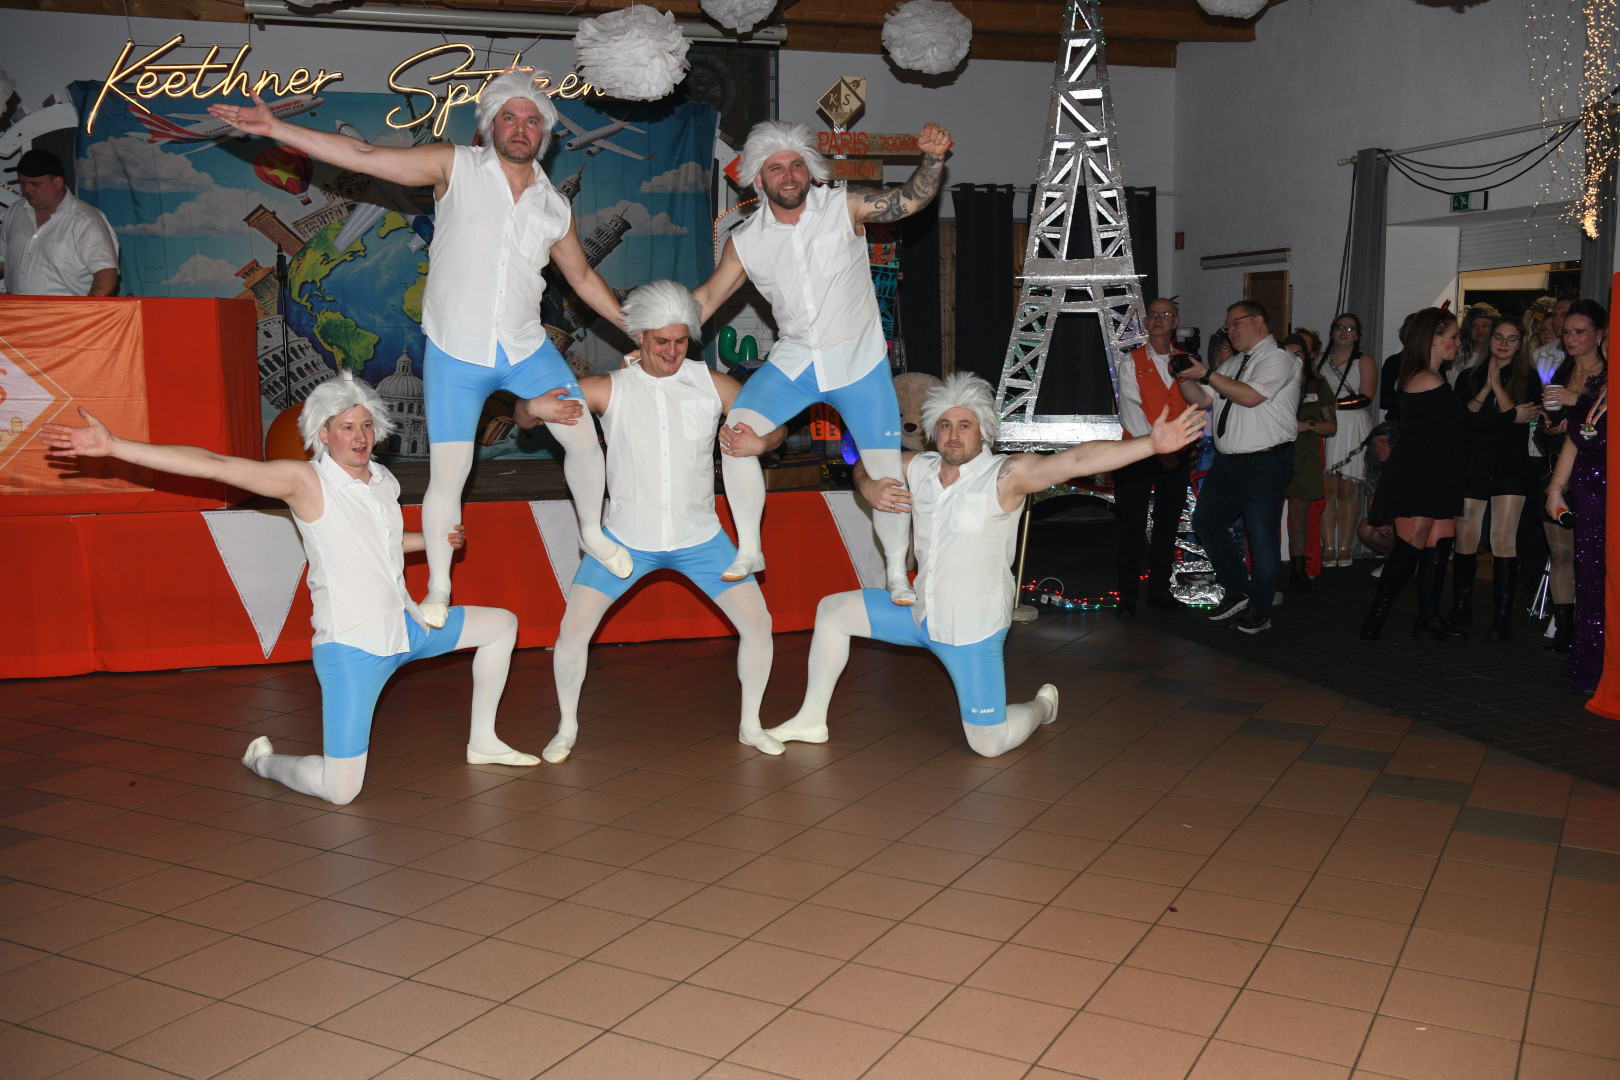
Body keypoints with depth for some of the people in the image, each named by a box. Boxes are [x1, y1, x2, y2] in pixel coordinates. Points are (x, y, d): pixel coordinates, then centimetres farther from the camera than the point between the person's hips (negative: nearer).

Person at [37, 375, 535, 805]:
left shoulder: (384, 480, 7)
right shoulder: (304, 480, -13)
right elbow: (214, 464, -22)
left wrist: (434, 541, 18)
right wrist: (114, 446, -29)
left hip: (404, 626, 7)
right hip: (350, 648, -7)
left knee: (502, 624, 15)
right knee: (340, 791, -10)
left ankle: (482, 743, 26)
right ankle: (264, 761, 23)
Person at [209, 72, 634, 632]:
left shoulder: (555, 207, 4)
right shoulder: (455, 167, -5)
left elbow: (582, 276, 18)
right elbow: (365, 156, -10)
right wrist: (274, 128, -16)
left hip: (527, 349, 3)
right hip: (454, 355, -3)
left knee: (584, 440, 3)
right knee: (448, 476, -3)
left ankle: (592, 534, 31)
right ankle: (438, 587, 18)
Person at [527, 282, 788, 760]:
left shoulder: (713, 385, -5)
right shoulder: (610, 389, -8)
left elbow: (776, 426, 2)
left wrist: (761, 443, -23)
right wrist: (538, 409, -34)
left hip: (700, 537, 1)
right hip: (625, 538, -1)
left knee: (757, 621, -5)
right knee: (573, 629, -9)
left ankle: (750, 724, 16)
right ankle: (567, 728, 14)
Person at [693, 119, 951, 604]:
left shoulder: (843, 208, -8)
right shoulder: (745, 241, -1)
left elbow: (912, 199, -10)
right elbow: (706, 299, 3)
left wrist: (932, 158, -29)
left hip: (859, 362, -2)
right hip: (793, 360, 2)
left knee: (887, 470, -4)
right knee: (736, 429, -18)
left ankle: (897, 576, 17)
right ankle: (749, 550, -1)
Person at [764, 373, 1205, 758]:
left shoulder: (1006, 476, -20)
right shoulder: (919, 468, -2)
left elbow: (1076, 460, -33)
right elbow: (866, 463, 16)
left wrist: (1150, 444, -44)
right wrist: (869, 487, -8)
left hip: (972, 628, -6)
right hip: (922, 612, 6)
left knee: (989, 744, -2)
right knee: (833, 610, 9)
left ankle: (1043, 705, 32)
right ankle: (812, 719, 22)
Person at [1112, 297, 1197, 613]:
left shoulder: (1185, 361, 11)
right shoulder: (1132, 362, 1)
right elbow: (1132, 412, -7)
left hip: (1177, 456, 3)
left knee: (1168, 525, 8)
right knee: (1132, 526, -4)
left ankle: (1159, 590, 18)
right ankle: (1127, 595, 3)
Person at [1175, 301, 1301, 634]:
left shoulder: (1278, 359, -9)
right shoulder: (1233, 364, 17)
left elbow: (1250, 396, -23)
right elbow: (1201, 399, 15)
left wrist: (1206, 374, -20)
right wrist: (1185, 376, -3)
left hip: (1264, 464, -9)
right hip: (1227, 462, 9)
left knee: (1262, 536, -2)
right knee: (1206, 522, 12)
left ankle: (1260, 611, 11)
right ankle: (1237, 591, 25)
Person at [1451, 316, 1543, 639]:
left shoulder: (1528, 378, 5)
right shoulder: (1469, 377, 10)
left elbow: (1521, 419, -8)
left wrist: (1497, 386, -12)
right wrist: (1485, 390, -12)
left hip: (1511, 467, -2)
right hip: (1473, 464, 2)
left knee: (1504, 541, -8)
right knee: (1465, 540, 4)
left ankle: (1503, 616, -5)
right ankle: (1461, 610, 16)